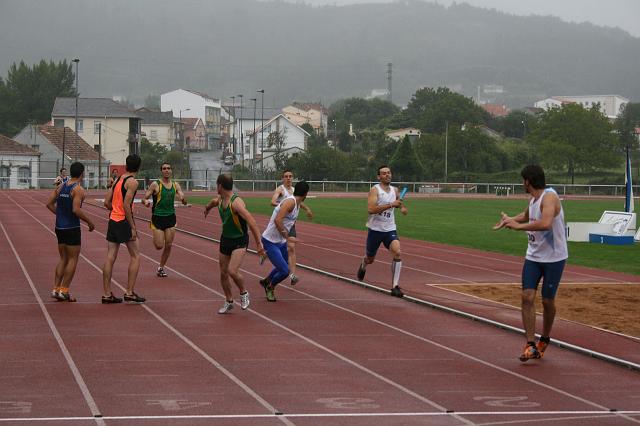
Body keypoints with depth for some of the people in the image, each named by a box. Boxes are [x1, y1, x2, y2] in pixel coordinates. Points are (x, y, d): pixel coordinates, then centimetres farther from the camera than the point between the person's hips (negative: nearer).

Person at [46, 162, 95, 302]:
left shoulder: (61, 186, 9)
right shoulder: (78, 189, -13)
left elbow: (49, 204, 9)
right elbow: (76, 210, -23)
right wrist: (89, 222, -12)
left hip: (59, 226, 7)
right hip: (72, 228, -7)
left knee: (63, 259, 16)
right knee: (72, 259, 2)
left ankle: (56, 289, 11)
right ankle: (64, 291, 0)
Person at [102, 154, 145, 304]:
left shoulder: (117, 180, 13)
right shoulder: (132, 182, -10)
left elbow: (107, 203, 12)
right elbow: (126, 205, -18)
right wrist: (133, 227, -16)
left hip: (113, 221, 7)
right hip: (124, 222, -7)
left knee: (110, 257, 6)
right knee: (135, 256, 3)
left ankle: (106, 293, 6)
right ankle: (129, 292, -1)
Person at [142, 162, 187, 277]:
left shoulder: (175, 185, 5)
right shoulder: (155, 184, -6)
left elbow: (185, 202, 4)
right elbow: (144, 198, -4)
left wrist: (183, 198, -20)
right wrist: (146, 202, -28)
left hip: (170, 217, 4)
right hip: (158, 217, -4)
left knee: (168, 246, 2)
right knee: (159, 246, -7)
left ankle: (161, 267, 19)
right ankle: (155, 239, 29)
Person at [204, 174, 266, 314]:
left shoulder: (236, 202, -26)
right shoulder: (220, 200, 1)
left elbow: (251, 222, -32)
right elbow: (213, 202, 28)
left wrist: (259, 244, -36)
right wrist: (207, 207, 51)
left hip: (239, 241, -8)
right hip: (225, 239, 8)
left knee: (232, 271, -22)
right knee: (223, 273, 10)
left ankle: (244, 293, 5)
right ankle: (229, 302, 28)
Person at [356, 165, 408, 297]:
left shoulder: (395, 190, 6)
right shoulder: (374, 190, -13)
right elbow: (370, 209, -29)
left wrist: (402, 207, 8)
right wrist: (391, 205, -32)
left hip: (390, 229, 3)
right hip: (375, 229, -3)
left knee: (397, 252, -23)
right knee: (370, 259, 14)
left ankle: (395, 286, -20)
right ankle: (363, 266, 54)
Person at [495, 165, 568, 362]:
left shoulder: (549, 198, -19)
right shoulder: (533, 200, 7)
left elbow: (545, 224, -38)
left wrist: (518, 226, -30)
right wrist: (509, 219, 22)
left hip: (554, 257, -7)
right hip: (533, 256, 7)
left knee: (547, 301, 4)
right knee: (527, 296, -7)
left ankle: (544, 340, 27)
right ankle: (531, 345, -6)